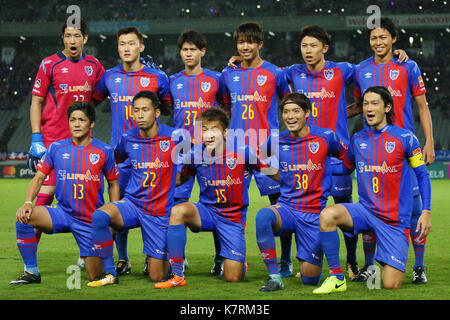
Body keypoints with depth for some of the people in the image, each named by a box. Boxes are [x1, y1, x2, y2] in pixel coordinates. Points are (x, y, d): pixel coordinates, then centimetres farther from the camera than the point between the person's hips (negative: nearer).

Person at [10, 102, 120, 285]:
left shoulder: (104, 151, -2)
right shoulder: (56, 148, 1)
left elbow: (113, 184, 7)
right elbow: (39, 178, 3)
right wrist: (28, 202, -15)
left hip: (91, 220, -1)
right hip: (62, 213, 1)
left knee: (95, 276, -4)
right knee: (24, 217, -27)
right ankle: (31, 272, -13)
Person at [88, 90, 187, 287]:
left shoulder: (174, 138, -8)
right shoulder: (128, 139, 1)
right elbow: (115, 159, 22)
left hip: (160, 212, -2)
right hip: (132, 204, 2)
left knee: (157, 277, -2)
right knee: (100, 215, -32)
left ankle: (163, 258, 36)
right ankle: (109, 274, -18)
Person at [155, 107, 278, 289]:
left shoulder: (241, 151, -15)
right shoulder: (196, 154, -7)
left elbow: (270, 172, -5)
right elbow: (180, 179, 11)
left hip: (234, 217, -2)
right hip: (207, 211, 2)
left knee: (233, 278, -8)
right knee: (178, 211, -32)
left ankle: (240, 261, 36)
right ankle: (177, 276, -24)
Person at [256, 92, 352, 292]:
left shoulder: (325, 137, -3)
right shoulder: (276, 141, 2)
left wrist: (324, 171, 10)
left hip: (314, 213, -1)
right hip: (287, 207, 1)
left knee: (309, 278, -4)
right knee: (263, 216, -35)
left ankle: (315, 258, 33)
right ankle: (274, 277, -25)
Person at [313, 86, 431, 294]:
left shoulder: (405, 138, -4)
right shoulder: (357, 140, 7)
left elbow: (422, 174, 2)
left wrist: (426, 211, -6)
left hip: (395, 220, -3)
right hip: (365, 210, 3)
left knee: (391, 284, -12)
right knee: (327, 215, -29)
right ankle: (336, 278, -17)